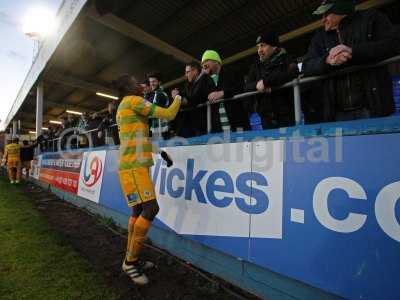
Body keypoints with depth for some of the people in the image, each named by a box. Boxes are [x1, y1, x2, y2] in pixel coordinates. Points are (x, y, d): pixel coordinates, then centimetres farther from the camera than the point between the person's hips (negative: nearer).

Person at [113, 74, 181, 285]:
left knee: (139, 210, 11)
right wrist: (178, 98, 8)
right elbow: (168, 115, -10)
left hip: (135, 165, 10)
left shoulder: (124, 106, 24)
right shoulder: (133, 100, -7)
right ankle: (131, 261, 0)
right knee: (151, 208, -13)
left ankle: (131, 258, 22)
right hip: (133, 166, -10)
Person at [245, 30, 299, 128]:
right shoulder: (257, 66, 16)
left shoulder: (286, 61, 3)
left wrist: (265, 81, -19)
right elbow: (247, 86, 7)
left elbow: (293, 74, -19)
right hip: (266, 118, 4)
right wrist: (257, 85, -16)